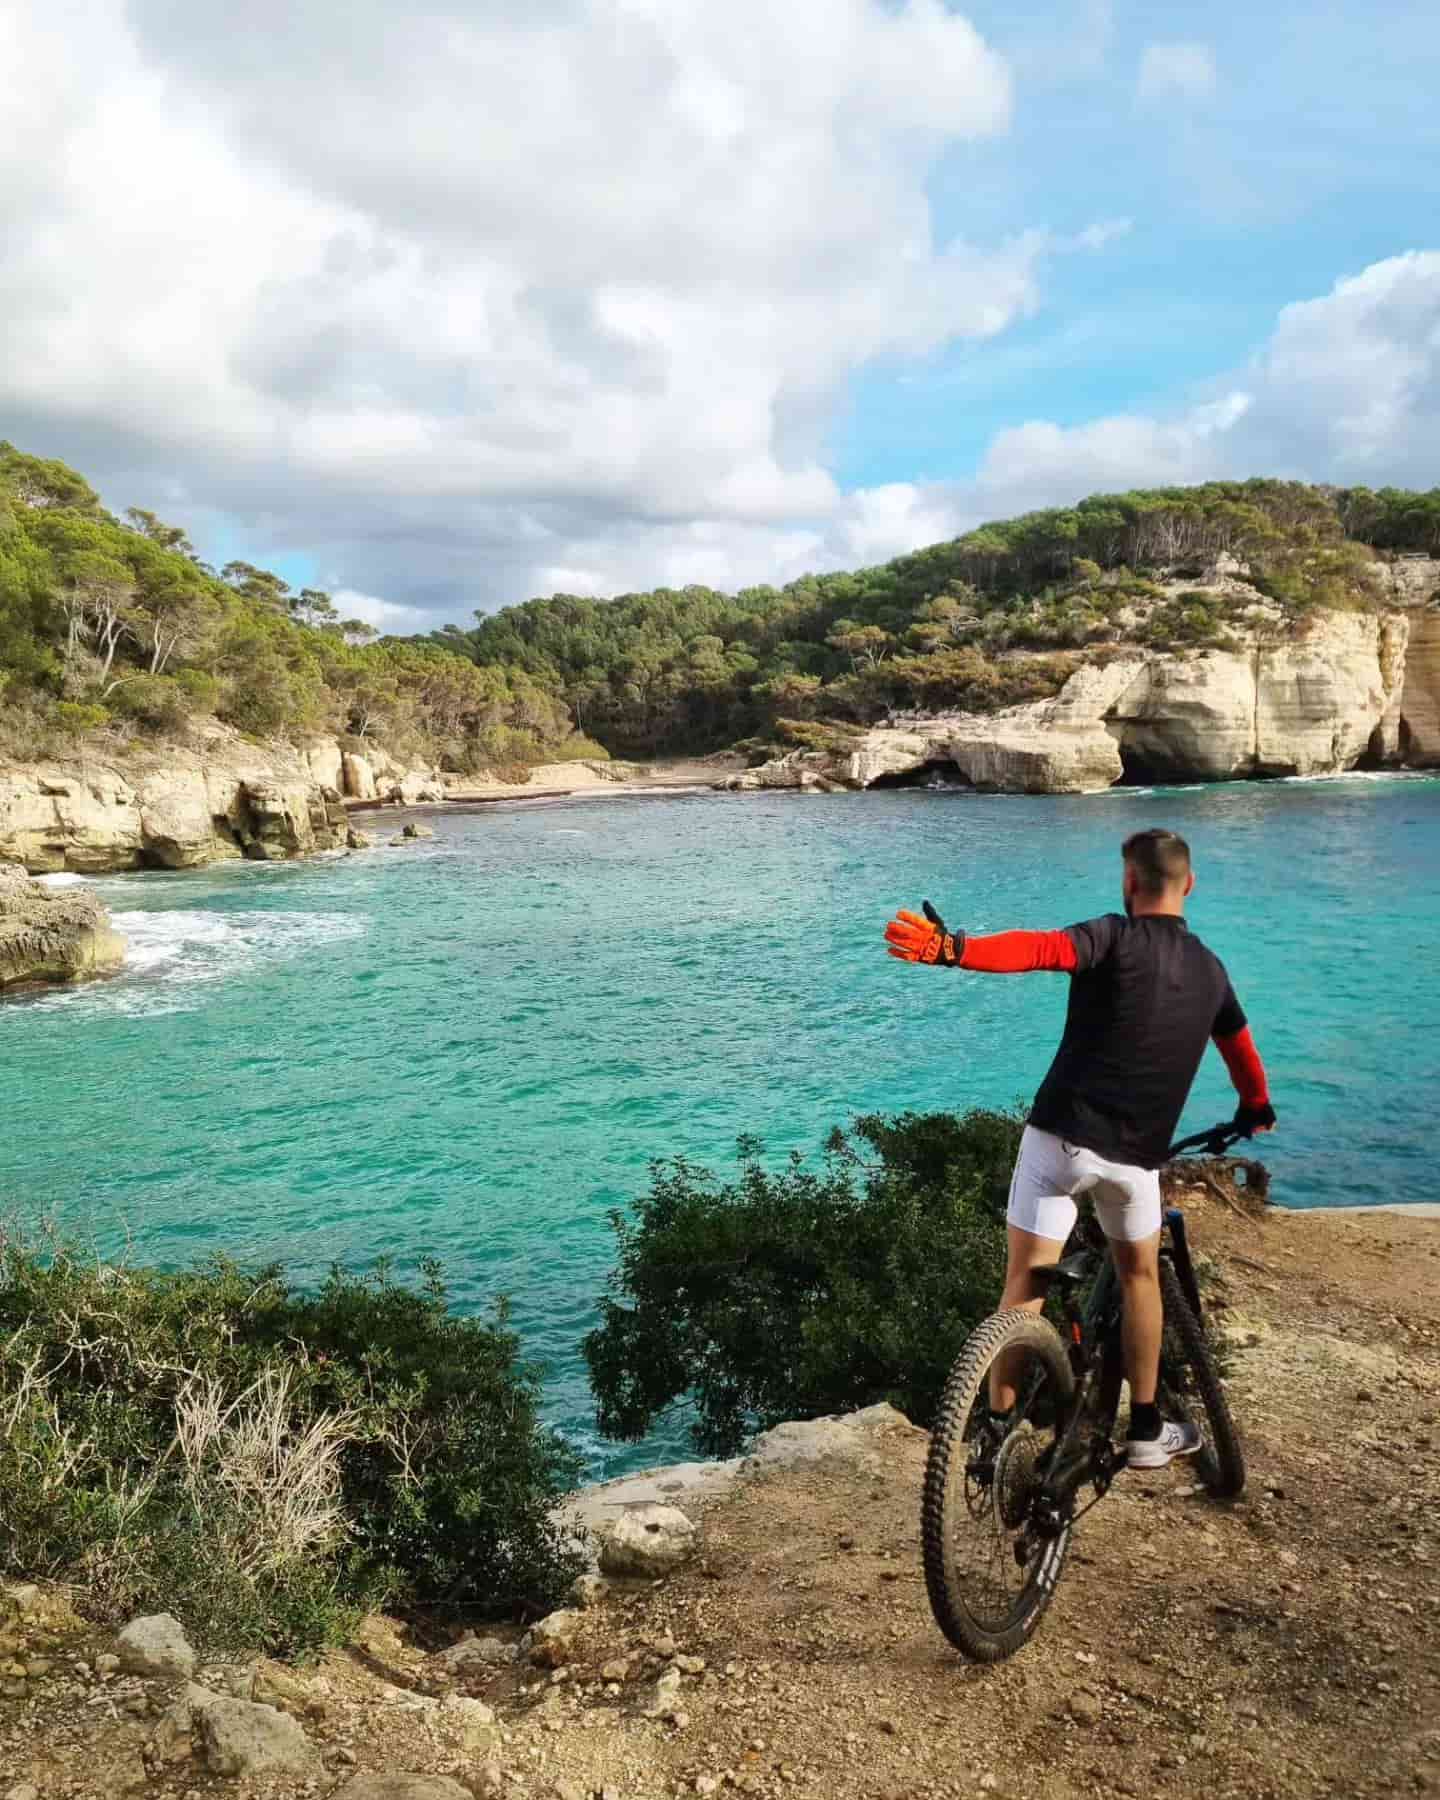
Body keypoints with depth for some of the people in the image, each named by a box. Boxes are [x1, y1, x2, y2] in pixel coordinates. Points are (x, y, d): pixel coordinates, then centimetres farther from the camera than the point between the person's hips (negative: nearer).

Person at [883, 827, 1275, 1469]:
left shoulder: (1116, 936, -5)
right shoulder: (1210, 969, 11)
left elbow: (1038, 948, -27)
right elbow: (1240, 1047, 28)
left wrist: (953, 949, -41)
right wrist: (1257, 1109, 48)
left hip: (1062, 1134, -4)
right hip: (1137, 1153, 4)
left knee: (1025, 1283, 3)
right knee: (1139, 1274, 23)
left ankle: (999, 1429, 4)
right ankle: (1146, 1430, 30)